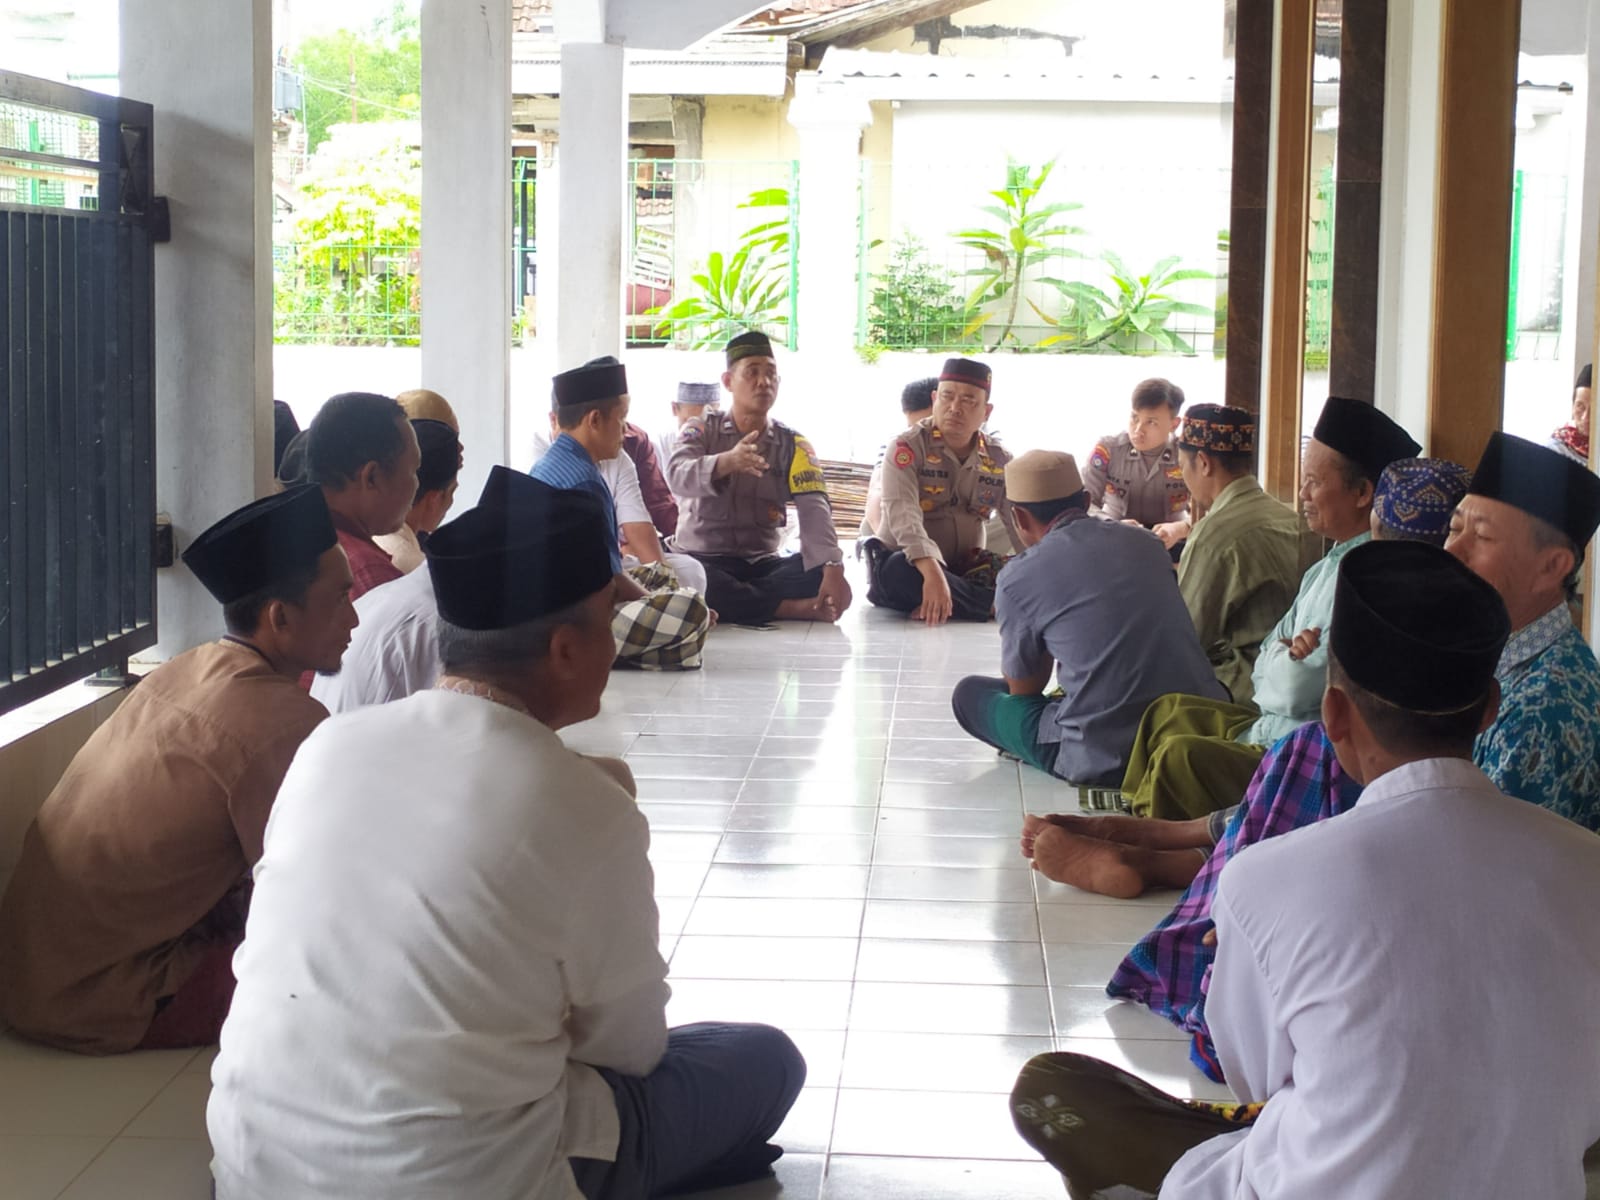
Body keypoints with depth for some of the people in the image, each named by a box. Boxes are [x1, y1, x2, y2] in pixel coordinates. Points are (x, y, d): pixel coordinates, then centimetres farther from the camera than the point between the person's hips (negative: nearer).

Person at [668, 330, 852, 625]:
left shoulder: (793, 445, 3)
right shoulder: (701, 430, 1)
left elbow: (814, 510, -13)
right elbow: (679, 478, -21)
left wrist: (832, 568, -32)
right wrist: (727, 462, -43)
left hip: (763, 565, 2)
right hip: (702, 560, -2)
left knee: (821, 576, -27)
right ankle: (792, 609, -26)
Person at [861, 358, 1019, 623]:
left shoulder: (999, 460, 5)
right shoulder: (908, 448, -10)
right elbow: (903, 516, -26)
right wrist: (932, 571, -43)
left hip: (968, 571, 4)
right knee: (899, 572, -39)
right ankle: (994, 606, -29)